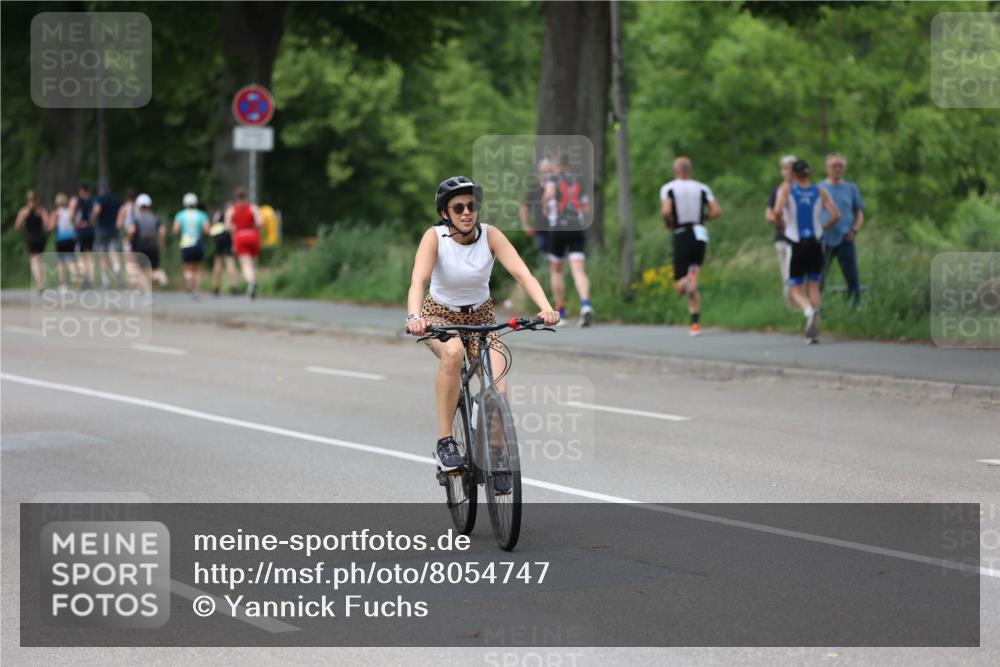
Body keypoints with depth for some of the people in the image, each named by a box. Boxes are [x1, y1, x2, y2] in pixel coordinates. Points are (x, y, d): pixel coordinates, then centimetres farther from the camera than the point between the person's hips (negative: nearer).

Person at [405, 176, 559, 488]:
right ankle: (445, 441, -26)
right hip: (440, 315, -2)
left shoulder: (490, 235, -17)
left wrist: (545, 307, -44)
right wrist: (414, 317, -54)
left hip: (481, 316, 2)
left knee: (497, 380, -22)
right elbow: (418, 280, -34)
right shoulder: (435, 237, -21)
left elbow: (522, 273, -27)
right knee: (453, 352, -37)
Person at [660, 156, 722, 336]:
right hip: (700, 235, 3)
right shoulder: (702, 188, 8)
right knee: (692, 289, 13)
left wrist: (669, 225, 4)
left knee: (680, 286, 1)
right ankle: (695, 324, 5)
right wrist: (702, 218, 15)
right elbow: (717, 211, -2)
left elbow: (666, 211, -15)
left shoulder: (668, 188, 1)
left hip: (681, 236, -3)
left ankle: (691, 279, -34)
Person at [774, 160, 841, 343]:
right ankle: (813, 331, 1)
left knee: (796, 290, 6)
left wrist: (782, 225, 0)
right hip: (815, 243, 2)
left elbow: (778, 210, -18)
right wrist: (824, 227, 14)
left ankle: (809, 310, -27)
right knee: (814, 287, 12)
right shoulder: (820, 192, 6)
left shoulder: (786, 189, 0)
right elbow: (836, 215, -4)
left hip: (795, 244, -2)